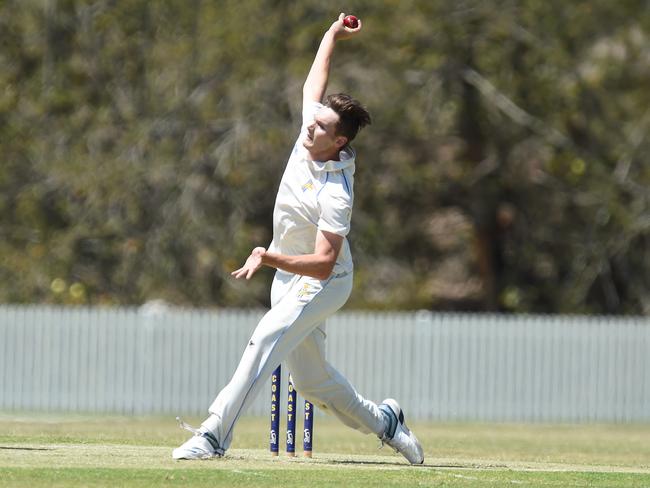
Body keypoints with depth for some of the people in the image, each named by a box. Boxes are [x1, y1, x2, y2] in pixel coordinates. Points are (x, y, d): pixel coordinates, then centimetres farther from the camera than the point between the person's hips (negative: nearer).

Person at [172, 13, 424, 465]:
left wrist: (269, 258, -42)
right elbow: (314, 85, 13)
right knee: (312, 380, 14)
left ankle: (215, 435, -37)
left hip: (323, 282, -9)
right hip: (289, 279, 9)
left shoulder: (335, 194, -29)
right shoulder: (312, 136, -8)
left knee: (267, 338, -30)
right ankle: (383, 420, 35)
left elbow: (324, 263, -32)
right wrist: (332, 35, 19)